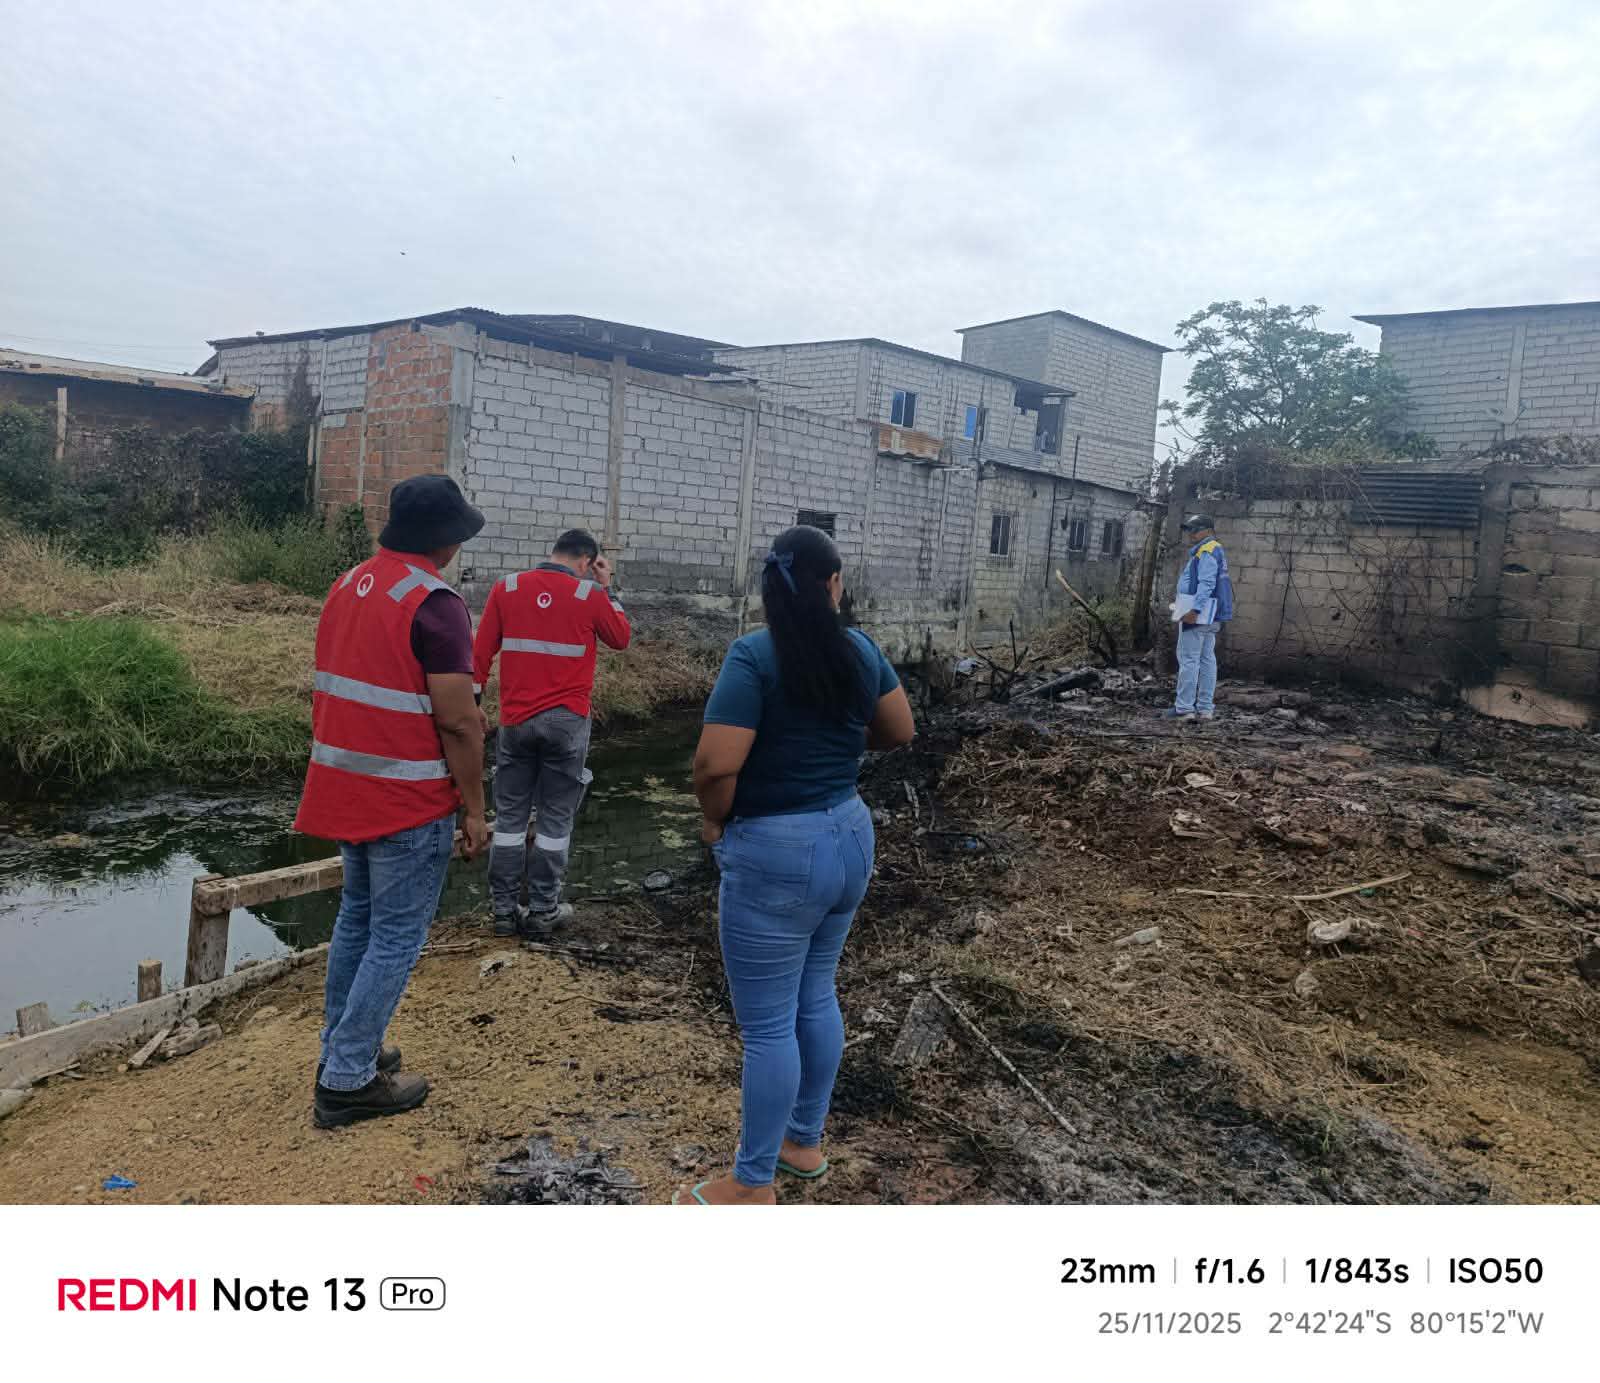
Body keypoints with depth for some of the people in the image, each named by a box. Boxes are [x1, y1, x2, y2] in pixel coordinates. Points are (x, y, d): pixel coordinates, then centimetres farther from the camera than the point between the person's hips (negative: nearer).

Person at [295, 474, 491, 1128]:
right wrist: (474, 808, -11)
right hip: (409, 803, -9)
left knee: (357, 918, 22)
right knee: (395, 939, 3)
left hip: (345, 789, 9)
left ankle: (342, 1047, 33)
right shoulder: (435, 604, -19)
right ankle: (347, 1082, 10)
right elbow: (457, 720, -20)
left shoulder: (347, 585, 8)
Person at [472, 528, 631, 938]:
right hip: (566, 721, -2)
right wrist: (607, 588, 16)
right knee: (555, 818, 6)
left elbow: (481, 651, 3)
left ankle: (505, 910, 14)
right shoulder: (590, 595, -4)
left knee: (510, 816, 10)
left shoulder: (506, 587, 2)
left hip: (516, 720, 2)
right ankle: (542, 911, 12)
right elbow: (622, 638, 12)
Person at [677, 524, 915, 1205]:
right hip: (848, 837, 7)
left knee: (768, 1023, 5)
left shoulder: (754, 655, -18)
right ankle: (805, 1140, 38)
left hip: (775, 854, -7)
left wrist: (715, 820, -6)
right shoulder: (861, 650, 0)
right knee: (816, 997, 21)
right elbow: (900, 732, 13)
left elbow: (714, 765, -25)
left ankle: (753, 1185, 20)